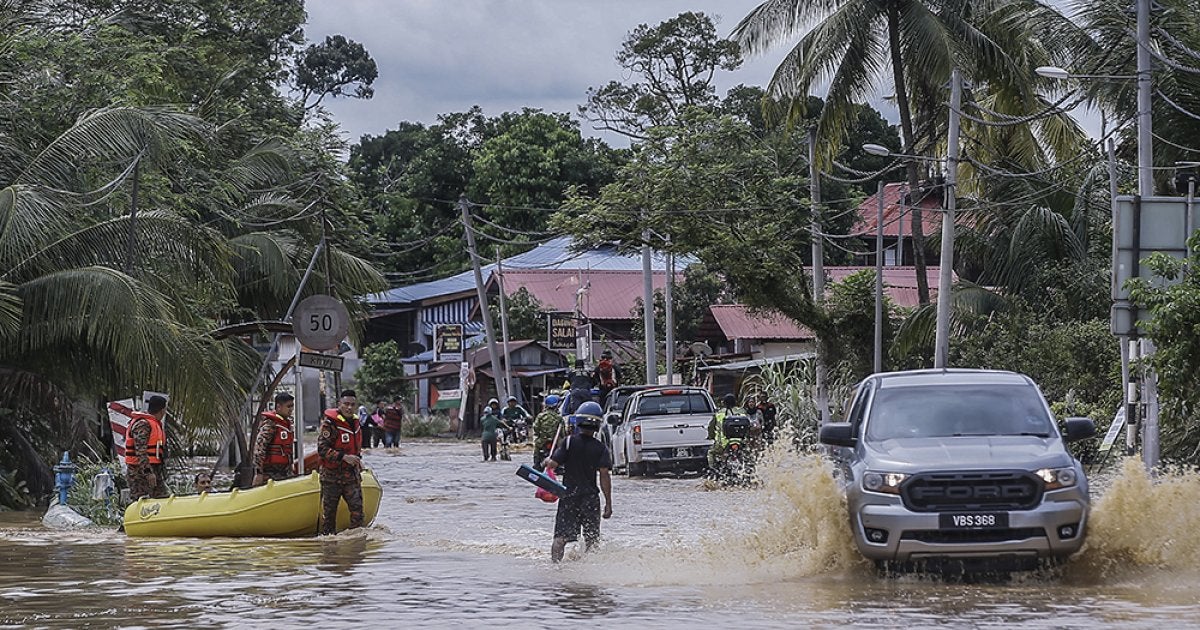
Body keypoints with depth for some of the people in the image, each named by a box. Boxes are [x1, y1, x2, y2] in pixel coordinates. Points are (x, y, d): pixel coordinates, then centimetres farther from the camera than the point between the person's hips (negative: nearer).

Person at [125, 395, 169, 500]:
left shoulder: (156, 424, 19)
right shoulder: (142, 424, -14)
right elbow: (141, 451, -22)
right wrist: (148, 473, -27)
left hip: (152, 471, 10)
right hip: (140, 472, -10)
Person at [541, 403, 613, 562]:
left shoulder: (568, 442, -3)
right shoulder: (600, 448, -2)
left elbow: (553, 464, -9)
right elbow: (604, 474, -8)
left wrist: (546, 463, 15)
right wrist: (608, 503, -6)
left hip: (568, 495, 0)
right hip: (591, 496, 0)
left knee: (561, 537, -4)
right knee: (592, 538, 11)